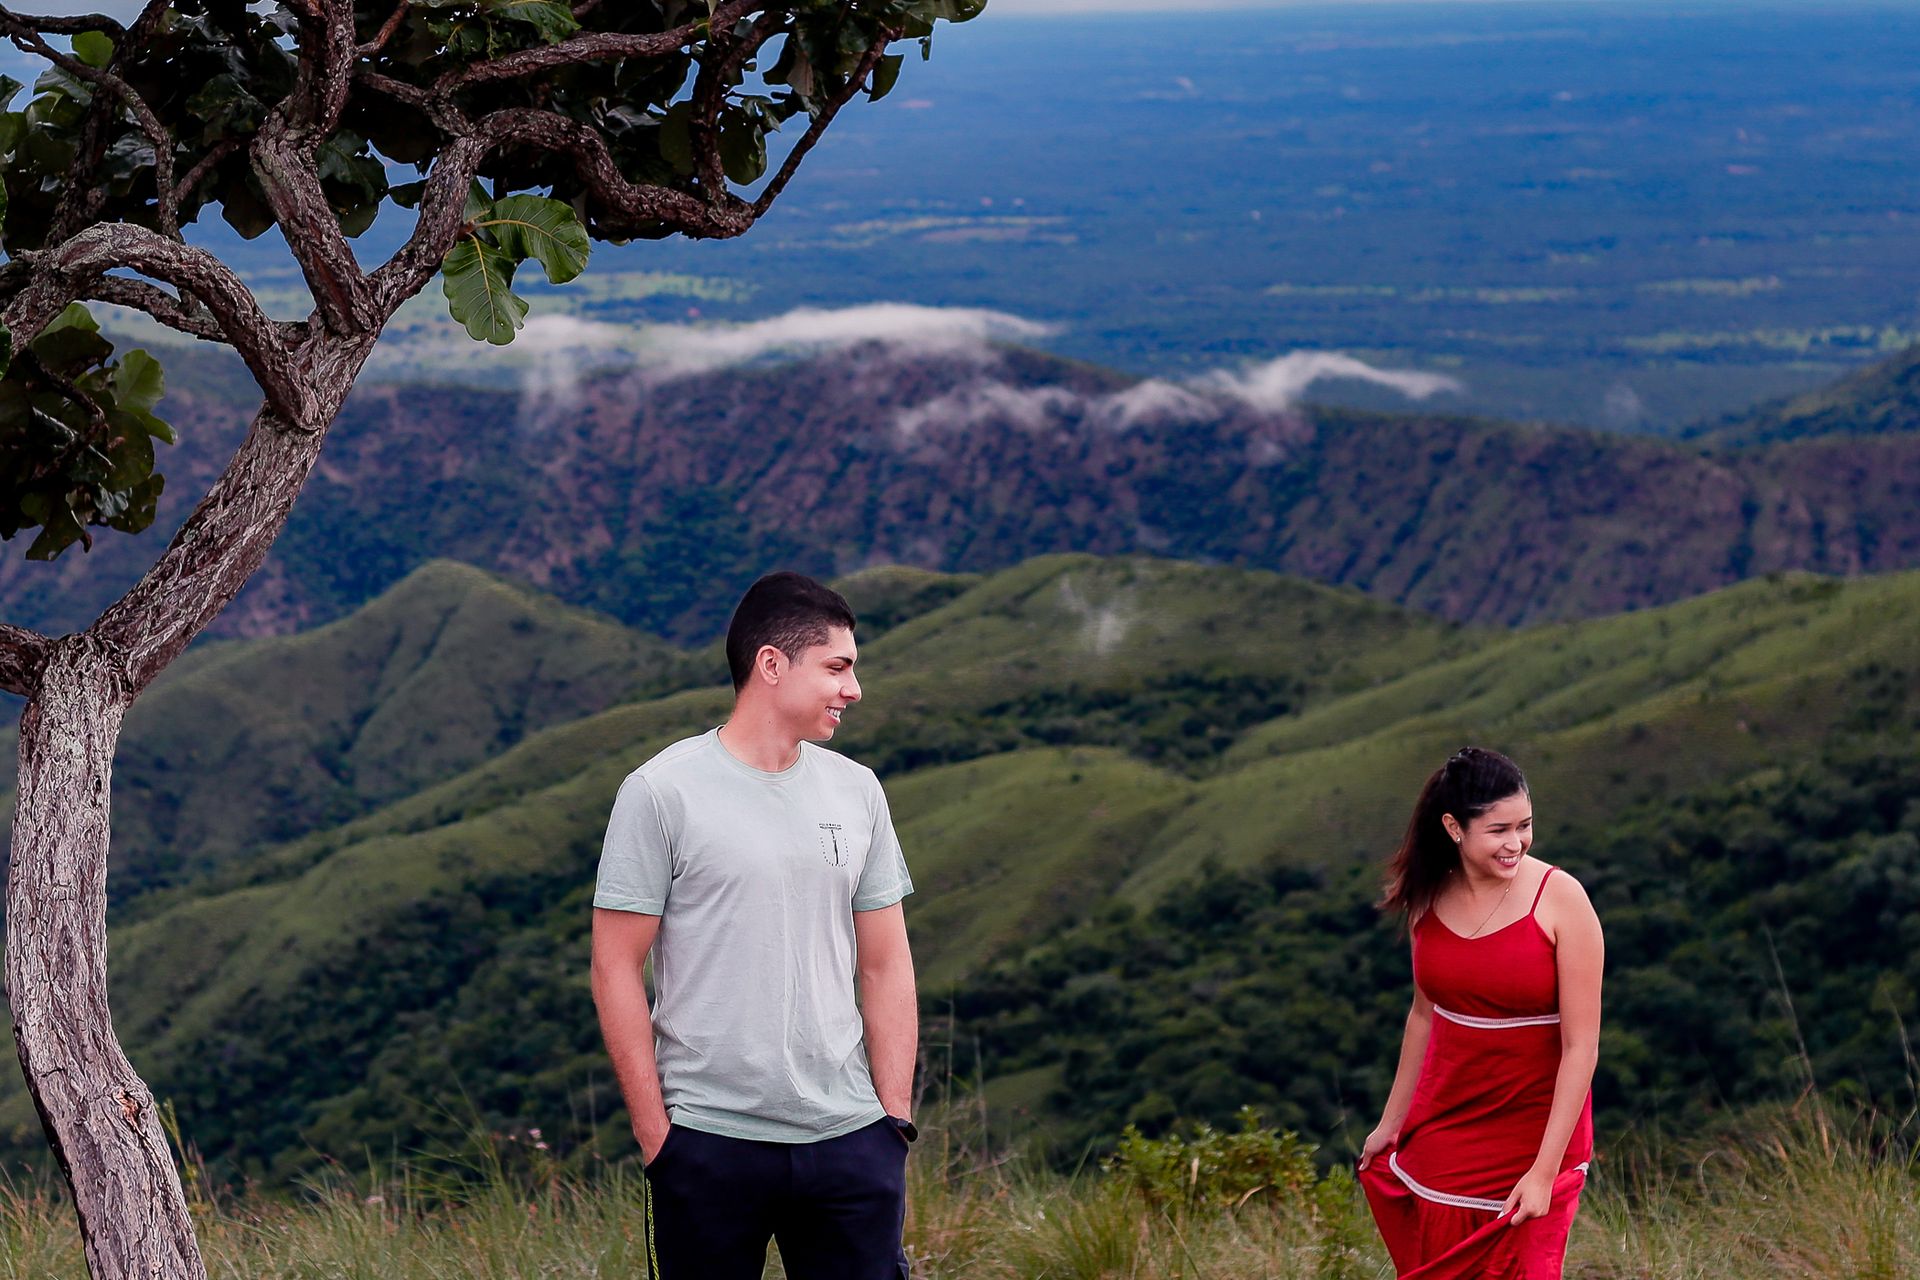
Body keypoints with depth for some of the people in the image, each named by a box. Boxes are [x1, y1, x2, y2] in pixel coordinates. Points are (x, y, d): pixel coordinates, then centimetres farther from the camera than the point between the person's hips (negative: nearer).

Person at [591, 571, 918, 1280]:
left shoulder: (856, 791, 10)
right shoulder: (660, 791, -5)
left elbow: (885, 966, 13)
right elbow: (617, 968, -5)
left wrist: (896, 1116, 6)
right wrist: (654, 1133, -8)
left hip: (849, 1140, 4)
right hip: (709, 1142, -4)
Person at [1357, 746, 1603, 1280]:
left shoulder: (1560, 899, -16)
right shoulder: (1431, 897, -2)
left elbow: (1581, 1047, -16)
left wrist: (1545, 1172, -20)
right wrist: (1391, 1124, 18)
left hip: (1534, 1131, -4)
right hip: (1443, 1130, 4)